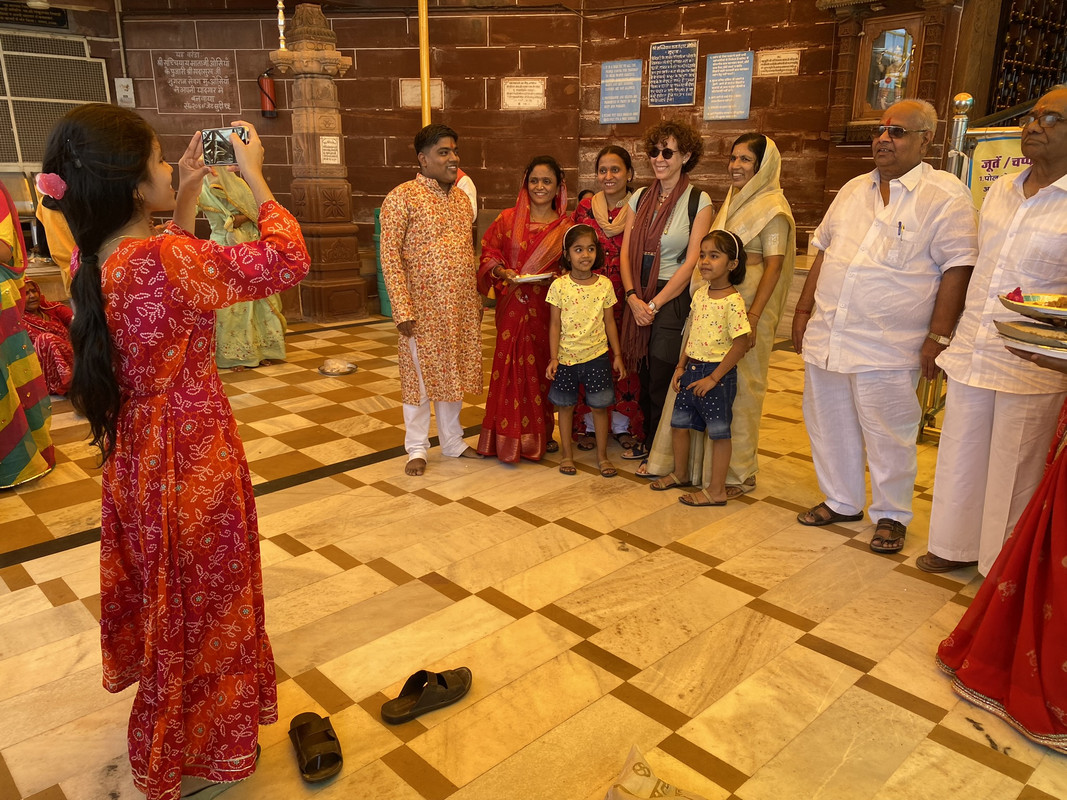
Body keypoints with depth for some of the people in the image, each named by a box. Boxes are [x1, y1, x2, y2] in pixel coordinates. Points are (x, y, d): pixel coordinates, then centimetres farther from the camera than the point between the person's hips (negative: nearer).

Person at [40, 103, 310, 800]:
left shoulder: (93, 261, -2)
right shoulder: (162, 262, -29)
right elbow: (287, 261, -24)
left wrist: (187, 197, 11)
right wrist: (254, 176, -12)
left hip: (137, 454, 9)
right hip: (191, 461, -9)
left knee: (166, 598, 29)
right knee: (201, 604, 13)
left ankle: (168, 730, 54)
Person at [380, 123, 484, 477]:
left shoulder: (462, 198, 10)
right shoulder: (402, 198, -10)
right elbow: (389, 256, -14)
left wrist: (477, 298, 14)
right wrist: (403, 310, -18)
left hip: (461, 308, 6)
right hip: (423, 308, -6)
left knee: (453, 374, 15)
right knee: (420, 376, 6)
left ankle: (453, 441, 31)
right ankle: (417, 448, 21)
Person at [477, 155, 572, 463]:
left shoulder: (566, 226, 5)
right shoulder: (507, 219, 4)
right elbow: (488, 253, 8)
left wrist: (553, 277, -11)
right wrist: (502, 271, -11)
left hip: (546, 307, 1)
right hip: (512, 307, -1)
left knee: (542, 367, 7)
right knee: (510, 367, -3)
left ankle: (540, 434, 22)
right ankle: (509, 437, 7)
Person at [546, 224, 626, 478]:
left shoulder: (605, 285, -2)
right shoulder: (559, 286, -7)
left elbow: (609, 322, 6)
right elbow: (555, 324, -5)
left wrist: (617, 355, 6)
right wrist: (553, 357, -10)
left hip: (597, 355, 1)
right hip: (566, 356, -1)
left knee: (600, 406, 7)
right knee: (565, 406, 11)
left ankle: (602, 455, 23)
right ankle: (566, 454, 27)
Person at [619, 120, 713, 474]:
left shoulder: (698, 201, -6)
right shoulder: (640, 197, 9)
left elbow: (692, 262, -11)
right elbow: (626, 251, 6)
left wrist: (655, 304, -13)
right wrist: (633, 297, -8)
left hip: (673, 299, -5)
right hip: (638, 298, 5)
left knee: (662, 381, 0)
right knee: (643, 375, 11)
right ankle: (647, 442, 29)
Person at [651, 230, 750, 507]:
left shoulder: (733, 302, -17)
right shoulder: (700, 294, 6)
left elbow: (740, 344, -18)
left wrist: (713, 378, -17)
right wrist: (681, 366, 10)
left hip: (718, 372, -8)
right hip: (692, 369, 8)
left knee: (718, 431, 3)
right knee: (679, 423, 16)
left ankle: (716, 490, 14)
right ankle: (680, 474, 36)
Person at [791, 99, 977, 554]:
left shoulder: (945, 196, -6)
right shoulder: (854, 190, 13)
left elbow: (957, 269, -10)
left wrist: (938, 336, -15)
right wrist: (804, 309, 13)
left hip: (887, 348, -6)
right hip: (826, 337, 6)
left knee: (888, 437, 4)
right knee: (829, 426, 15)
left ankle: (891, 516, 23)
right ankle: (842, 502, 33)